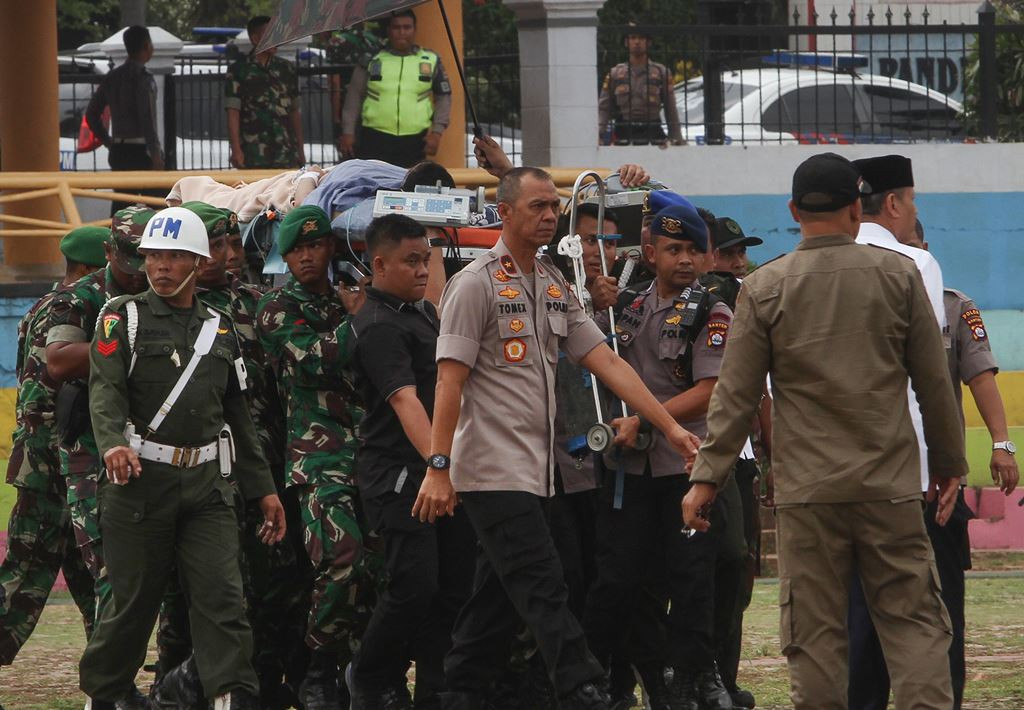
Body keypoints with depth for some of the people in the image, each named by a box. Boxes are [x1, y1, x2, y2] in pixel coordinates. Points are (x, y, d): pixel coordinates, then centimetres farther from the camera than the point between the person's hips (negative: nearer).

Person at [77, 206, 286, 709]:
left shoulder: (219, 329, 16)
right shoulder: (123, 318, 3)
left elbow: (237, 417, 21)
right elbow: (105, 390, -13)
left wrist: (262, 489, 18)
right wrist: (113, 444, -33)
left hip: (207, 483, 3)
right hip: (142, 479, -3)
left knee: (222, 597, -9)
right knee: (132, 601, 3)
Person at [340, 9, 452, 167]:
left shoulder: (431, 61, 6)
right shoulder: (372, 60, 4)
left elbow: (444, 96, 11)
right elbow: (354, 96, 7)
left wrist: (437, 132, 0)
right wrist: (348, 132, 1)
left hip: (414, 141, 1)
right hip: (375, 139, -1)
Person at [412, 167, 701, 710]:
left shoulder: (555, 287, 15)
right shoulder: (476, 284, -8)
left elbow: (606, 362, 12)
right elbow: (450, 379, -13)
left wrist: (670, 427, 5)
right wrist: (438, 468, -19)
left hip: (534, 471, 8)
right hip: (494, 470, -8)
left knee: (498, 598, 10)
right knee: (543, 590, -13)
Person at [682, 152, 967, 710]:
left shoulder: (764, 288, 0)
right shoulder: (898, 276, 1)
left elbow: (735, 396, -1)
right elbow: (934, 383, 5)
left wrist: (707, 477, 4)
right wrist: (948, 463, 16)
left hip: (806, 491, 0)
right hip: (890, 486, 0)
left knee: (814, 632, 2)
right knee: (914, 621, 3)